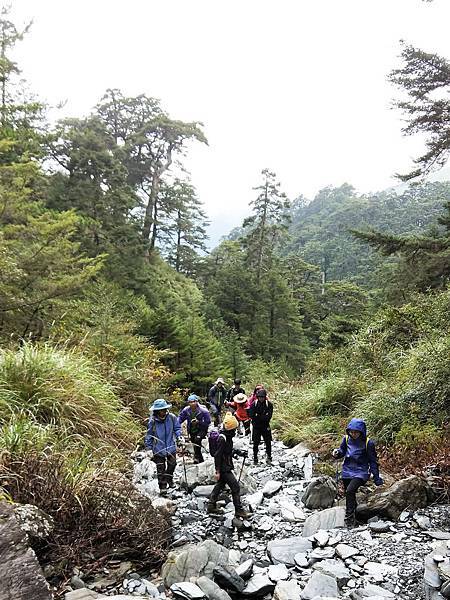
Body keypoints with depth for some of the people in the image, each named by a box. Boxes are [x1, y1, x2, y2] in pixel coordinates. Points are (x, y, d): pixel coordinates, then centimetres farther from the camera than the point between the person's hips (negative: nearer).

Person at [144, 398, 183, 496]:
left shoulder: (171, 417, -11)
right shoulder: (152, 421, -15)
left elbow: (177, 428, 5)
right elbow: (149, 435, -4)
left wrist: (179, 437, -10)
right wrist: (148, 448, -2)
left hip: (171, 447, 3)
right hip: (158, 449, -2)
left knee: (172, 465, 17)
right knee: (161, 469, 3)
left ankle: (169, 479, 43)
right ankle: (162, 487, 17)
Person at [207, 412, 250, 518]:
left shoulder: (228, 437, 7)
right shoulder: (222, 438, -24)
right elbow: (217, 455, -24)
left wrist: (239, 452, 11)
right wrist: (217, 471, -23)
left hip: (226, 467, 10)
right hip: (224, 468, -10)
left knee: (220, 485, 20)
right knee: (235, 487, -6)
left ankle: (211, 506, 32)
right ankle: (238, 510, 4)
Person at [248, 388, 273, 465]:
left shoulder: (269, 404, -4)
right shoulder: (254, 404, -3)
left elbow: (269, 416, -13)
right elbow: (251, 415, -11)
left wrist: (257, 416, -18)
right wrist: (263, 417, -17)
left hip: (265, 426, 0)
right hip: (256, 426, 0)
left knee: (268, 442, 2)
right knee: (256, 443, 5)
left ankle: (269, 458, 16)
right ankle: (255, 458, 17)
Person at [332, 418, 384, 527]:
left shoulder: (368, 443, -11)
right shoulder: (346, 439, -2)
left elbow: (373, 461, -3)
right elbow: (342, 451, 13)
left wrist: (377, 478, -1)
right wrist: (337, 452, -11)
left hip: (360, 472, -5)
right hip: (347, 471, 5)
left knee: (350, 491, -26)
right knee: (349, 496, 15)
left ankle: (349, 517, -13)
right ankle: (354, 518, 39)